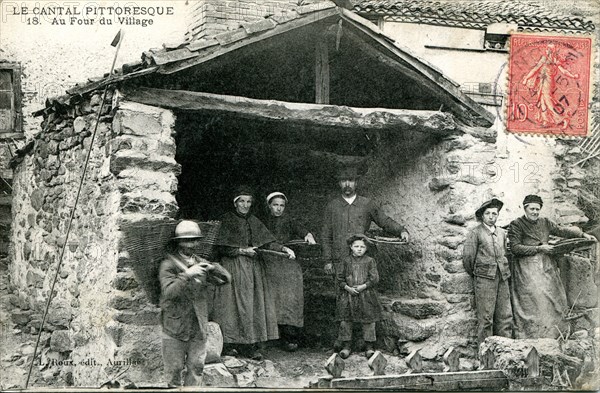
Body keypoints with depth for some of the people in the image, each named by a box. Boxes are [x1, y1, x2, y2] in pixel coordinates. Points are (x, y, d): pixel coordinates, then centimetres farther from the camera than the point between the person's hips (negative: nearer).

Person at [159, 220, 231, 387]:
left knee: (196, 368, 8)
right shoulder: (168, 264, -7)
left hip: (198, 327, 4)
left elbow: (226, 279, 6)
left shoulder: (200, 263, 10)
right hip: (175, 327, -4)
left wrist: (213, 268, -14)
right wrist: (187, 275, -30)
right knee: (174, 370, 4)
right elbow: (169, 291, -20)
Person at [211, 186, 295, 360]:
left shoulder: (254, 222, 15)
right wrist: (242, 251, -12)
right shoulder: (227, 220, 0)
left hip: (254, 267, 5)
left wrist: (284, 248, -8)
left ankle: (253, 346, -2)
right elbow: (222, 248, -5)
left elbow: (267, 242, 7)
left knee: (256, 305, -2)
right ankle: (232, 344, -6)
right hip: (234, 267, -5)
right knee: (236, 305, -9)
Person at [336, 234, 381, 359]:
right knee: (345, 321, 3)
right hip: (348, 294, 1)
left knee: (368, 321, 3)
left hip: (366, 295, -1)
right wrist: (347, 287, -10)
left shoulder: (370, 261, -1)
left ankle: (369, 346, 14)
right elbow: (340, 277, 4)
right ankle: (346, 346, 13)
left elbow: (374, 278, -4)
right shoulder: (346, 261, 4)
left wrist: (363, 286, -15)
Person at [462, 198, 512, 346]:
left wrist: (505, 272, 17)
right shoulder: (475, 233, -3)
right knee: (485, 318, -4)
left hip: (502, 278, 5)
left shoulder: (502, 233, 15)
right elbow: (467, 256, -4)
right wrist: (474, 274, 4)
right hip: (484, 278, -5)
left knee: (505, 316, 4)